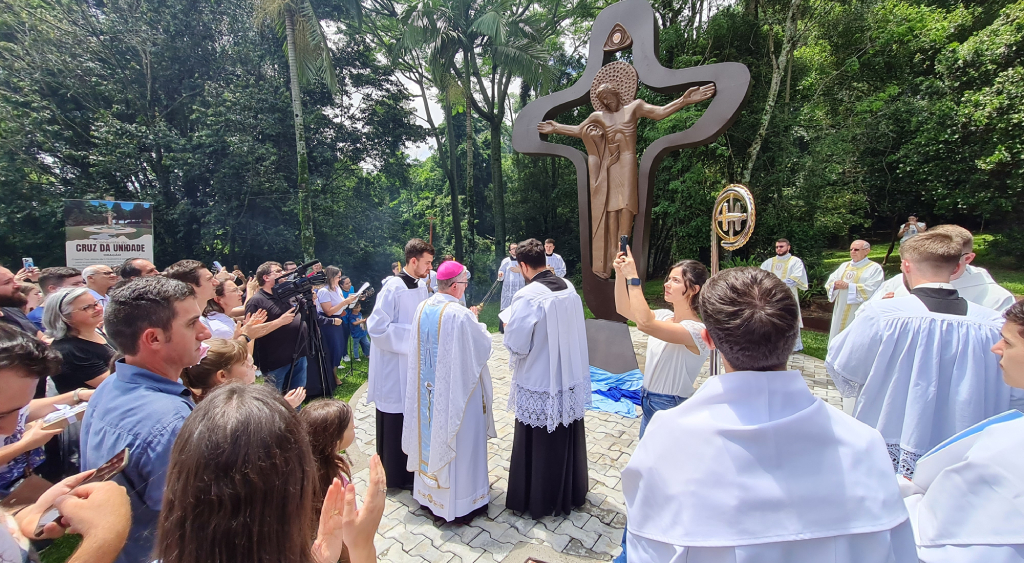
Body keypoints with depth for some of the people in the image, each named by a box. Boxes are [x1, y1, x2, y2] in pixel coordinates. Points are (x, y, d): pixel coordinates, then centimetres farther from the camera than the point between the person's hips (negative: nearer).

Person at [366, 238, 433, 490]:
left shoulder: (421, 286, 5)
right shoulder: (393, 288, -19)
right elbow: (377, 327, -21)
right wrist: (412, 333, -20)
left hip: (415, 363, 7)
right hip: (394, 367, -7)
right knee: (396, 420, 7)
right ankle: (395, 474, 25)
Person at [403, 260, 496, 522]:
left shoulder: (422, 309, -3)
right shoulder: (460, 315, -24)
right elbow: (482, 346, -13)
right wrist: (476, 321, 3)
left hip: (428, 388, 7)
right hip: (456, 390, -7)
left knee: (431, 433, 21)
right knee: (457, 440, 9)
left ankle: (428, 493, 39)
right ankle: (460, 502, 26)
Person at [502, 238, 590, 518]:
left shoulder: (527, 296, -23)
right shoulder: (569, 287, -2)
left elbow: (516, 344, -21)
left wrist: (508, 324, -2)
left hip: (539, 385, -6)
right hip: (571, 380, 7)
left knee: (539, 445, 12)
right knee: (568, 438, 23)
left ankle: (538, 500, 31)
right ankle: (572, 492, 42)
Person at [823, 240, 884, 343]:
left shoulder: (874, 268, -1)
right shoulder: (844, 266, 15)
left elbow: (872, 289, -15)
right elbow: (829, 284, 7)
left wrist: (848, 286, -20)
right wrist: (835, 285, -15)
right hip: (840, 314, 6)